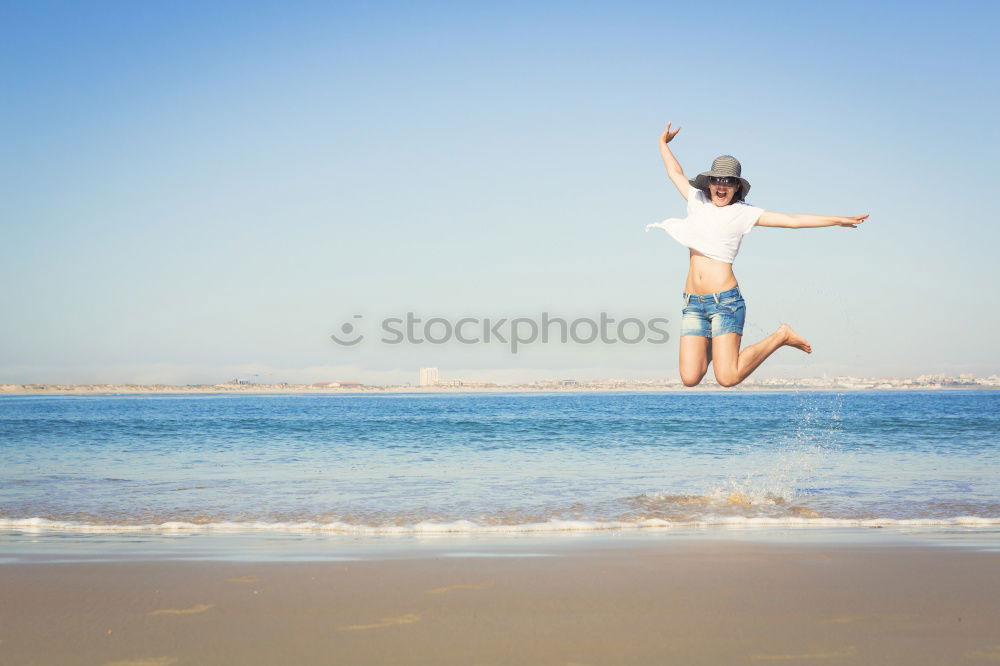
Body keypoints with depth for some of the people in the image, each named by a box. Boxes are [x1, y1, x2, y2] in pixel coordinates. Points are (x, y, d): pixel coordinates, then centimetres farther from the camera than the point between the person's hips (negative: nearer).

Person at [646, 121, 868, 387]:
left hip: (725, 301, -4)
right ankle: (714, 343, 27)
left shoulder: (743, 213, 2)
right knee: (690, 378, -6)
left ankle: (780, 336, 9)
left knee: (727, 377, -15)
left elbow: (793, 221, 2)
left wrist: (838, 220, 0)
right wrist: (663, 144, 41)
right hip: (693, 304, 4)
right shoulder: (698, 202, 13)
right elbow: (676, 173, 31)